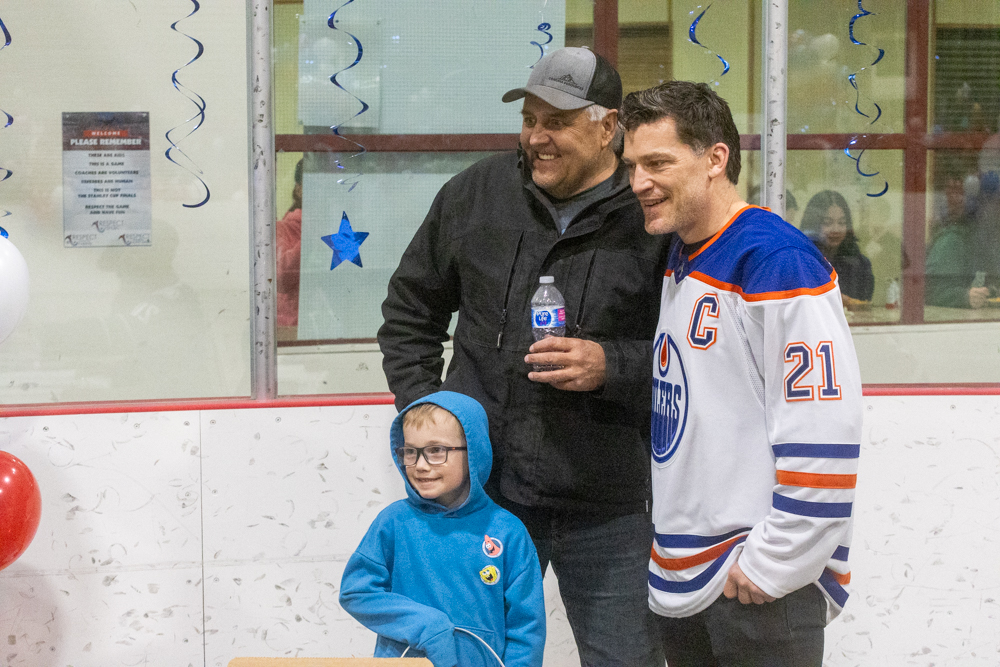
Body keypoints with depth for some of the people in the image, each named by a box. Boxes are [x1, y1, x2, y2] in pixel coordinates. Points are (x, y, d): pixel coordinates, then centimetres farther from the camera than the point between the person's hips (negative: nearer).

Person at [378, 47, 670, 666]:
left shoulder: (652, 219, -7)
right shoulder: (475, 194, 4)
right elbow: (410, 308, 16)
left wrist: (612, 366, -18)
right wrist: (421, 403, 7)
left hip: (607, 510, -2)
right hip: (483, 488, 3)